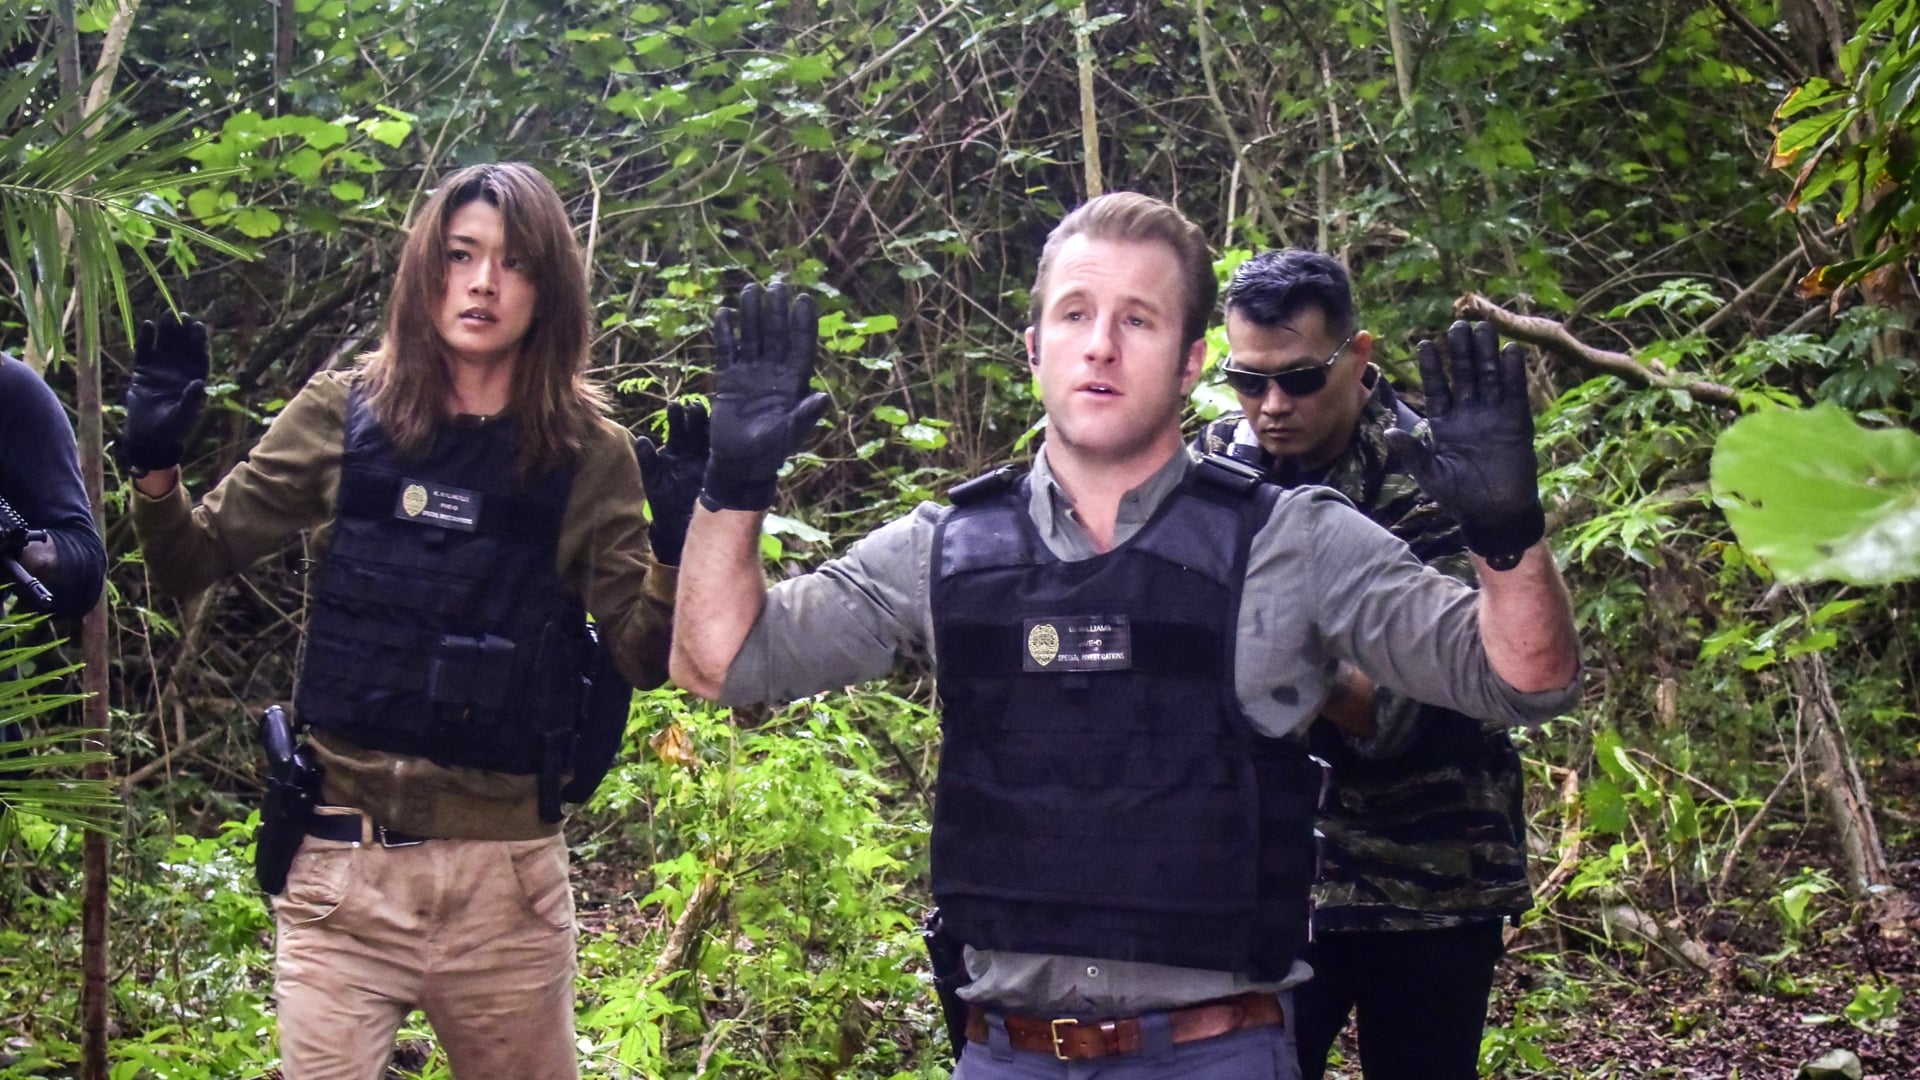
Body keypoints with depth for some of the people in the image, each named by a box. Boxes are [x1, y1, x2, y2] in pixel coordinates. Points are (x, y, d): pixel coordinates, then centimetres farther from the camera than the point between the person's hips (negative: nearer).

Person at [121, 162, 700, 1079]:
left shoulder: (588, 455, 0)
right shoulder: (345, 415, 1)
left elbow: (644, 658, 1)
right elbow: (192, 567, 7)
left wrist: (678, 550, -16)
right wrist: (155, 466, -11)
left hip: (508, 873, 0)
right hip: (343, 861, 0)